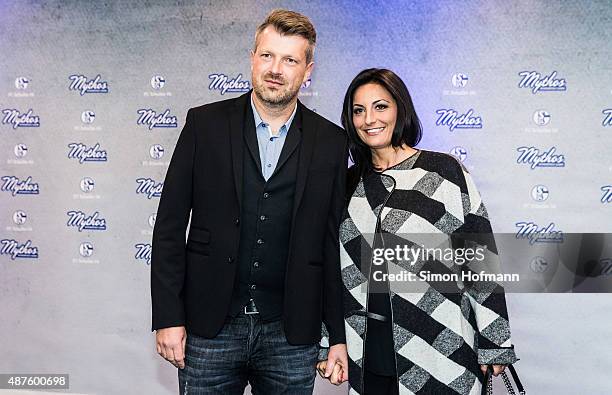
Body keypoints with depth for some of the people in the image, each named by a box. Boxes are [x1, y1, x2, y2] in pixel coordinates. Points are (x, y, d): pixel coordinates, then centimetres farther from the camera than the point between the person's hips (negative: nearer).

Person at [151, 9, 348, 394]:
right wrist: (168, 317, -5)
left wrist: (339, 336, 4)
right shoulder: (205, 123, -1)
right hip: (210, 329, 0)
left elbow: (335, 244, 4)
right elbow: (170, 225, -1)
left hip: (292, 335, 1)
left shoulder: (331, 142, 1)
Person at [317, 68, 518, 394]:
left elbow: (481, 258, -6)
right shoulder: (350, 183, 6)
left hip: (439, 348, -3)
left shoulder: (443, 171, -7)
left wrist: (494, 345, -5)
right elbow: (338, 268, 10)